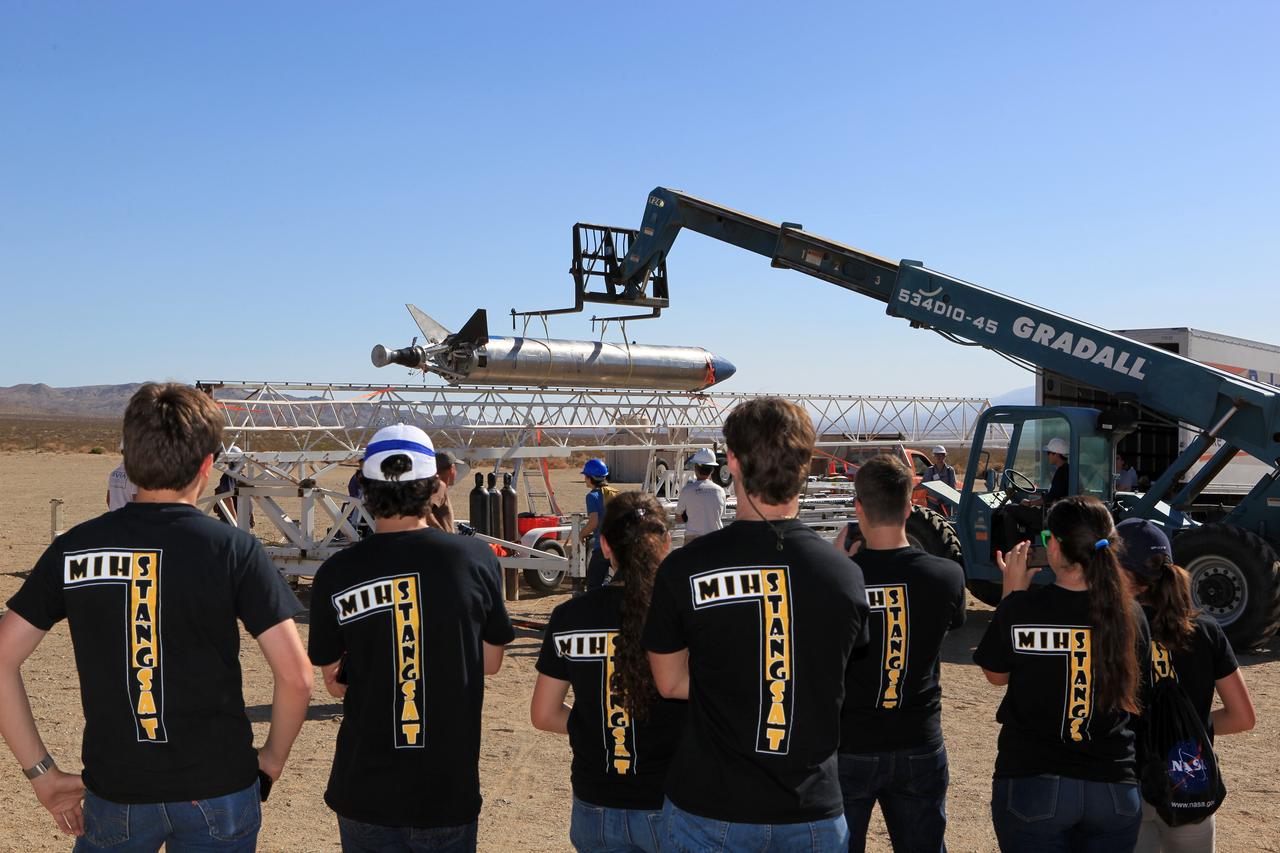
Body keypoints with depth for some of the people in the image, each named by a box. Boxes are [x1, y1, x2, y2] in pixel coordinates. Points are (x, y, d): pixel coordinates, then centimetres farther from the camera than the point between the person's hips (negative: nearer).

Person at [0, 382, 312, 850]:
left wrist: (42, 772, 4)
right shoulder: (232, 548, -12)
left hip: (115, 791, 2)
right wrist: (273, 758, 1)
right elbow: (295, 675, -15)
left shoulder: (73, 548, -3)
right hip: (218, 791, -2)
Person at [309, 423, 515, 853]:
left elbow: (334, 681, 2)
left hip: (364, 790, 1)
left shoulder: (335, 574, -9)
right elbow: (491, 662, 2)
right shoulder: (477, 558, -9)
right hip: (450, 789, 0)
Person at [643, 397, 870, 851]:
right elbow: (833, 684, 6)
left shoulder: (683, 570, -14)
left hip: (709, 812, -1)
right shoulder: (846, 574, -7)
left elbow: (671, 682, -1)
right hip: (814, 813, 2)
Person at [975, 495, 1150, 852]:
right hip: (1115, 789, 3)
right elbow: (1135, 689, 10)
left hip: (1031, 785, -3)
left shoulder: (1020, 608, -14)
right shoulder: (1129, 614, -7)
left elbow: (996, 674, 4)